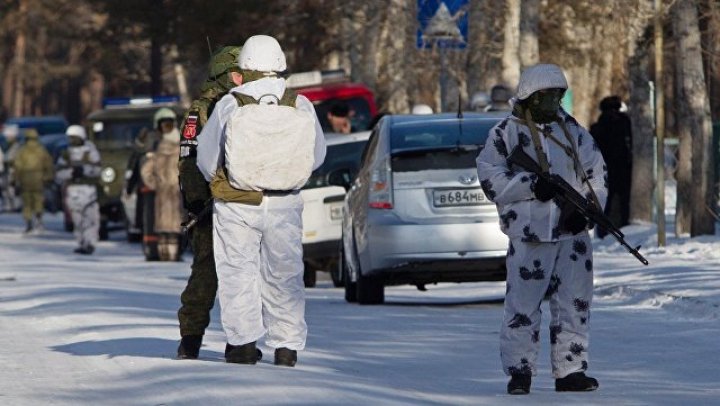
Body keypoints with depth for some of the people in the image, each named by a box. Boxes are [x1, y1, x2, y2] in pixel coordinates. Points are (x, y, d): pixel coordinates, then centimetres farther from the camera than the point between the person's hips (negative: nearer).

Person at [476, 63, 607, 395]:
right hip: (530, 233, -5)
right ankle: (519, 370, 2)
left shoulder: (572, 130, 14)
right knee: (523, 303, -6)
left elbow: (595, 173, 14)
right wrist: (531, 185, -18)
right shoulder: (506, 132, 0)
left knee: (575, 302, 4)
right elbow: (490, 177, -7)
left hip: (573, 231, 5)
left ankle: (570, 370, 9)